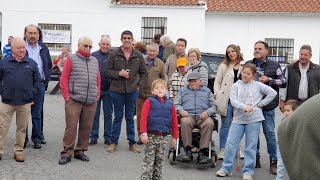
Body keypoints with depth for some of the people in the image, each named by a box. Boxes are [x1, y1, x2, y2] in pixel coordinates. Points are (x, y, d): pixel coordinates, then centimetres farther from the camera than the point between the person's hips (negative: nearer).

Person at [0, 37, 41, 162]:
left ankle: (19, 151, 20)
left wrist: (32, 93, 1)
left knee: (22, 128, 8)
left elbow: (37, 81, 11)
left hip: (25, 103, 1)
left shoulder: (32, 63, 4)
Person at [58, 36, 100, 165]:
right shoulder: (71, 59, 2)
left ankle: (80, 151, 20)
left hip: (91, 102, 5)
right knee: (71, 126, -5)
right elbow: (64, 79, -2)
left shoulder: (95, 61, 17)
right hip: (74, 101, -4)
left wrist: (97, 95, 11)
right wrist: (66, 96, -6)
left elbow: (98, 80, 19)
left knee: (86, 127, 8)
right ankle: (67, 153, 3)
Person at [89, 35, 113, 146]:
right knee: (94, 114, 7)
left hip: (108, 90, 0)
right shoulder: (93, 56, 1)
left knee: (108, 115, 8)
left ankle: (108, 138, 17)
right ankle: (93, 137, 16)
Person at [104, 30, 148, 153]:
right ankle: (114, 142, 17)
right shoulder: (114, 55, 0)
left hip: (132, 91, 1)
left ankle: (132, 143, 18)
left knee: (130, 117, 10)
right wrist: (118, 73, -14)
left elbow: (144, 73, 12)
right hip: (117, 90, -1)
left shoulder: (138, 56, 6)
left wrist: (139, 86, -1)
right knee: (118, 117, 6)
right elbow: (106, 72, 0)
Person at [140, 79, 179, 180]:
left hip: (163, 137, 4)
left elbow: (174, 121, 10)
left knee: (160, 160, 13)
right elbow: (143, 118, -9)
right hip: (151, 136, -4)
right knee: (148, 160, 0)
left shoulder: (170, 104, 7)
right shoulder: (149, 101, -4)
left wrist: (175, 136, 9)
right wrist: (144, 133, -17)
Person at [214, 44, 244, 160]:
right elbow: (217, 82, 7)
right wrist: (217, 95, -4)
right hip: (226, 99, -1)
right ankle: (222, 149, 10)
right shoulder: (224, 66, 5)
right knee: (226, 124, 3)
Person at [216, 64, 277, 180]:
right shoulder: (236, 86, 5)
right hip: (238, 119, 1)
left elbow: (272, 93, 2)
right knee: (230, 143, -3)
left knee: (250, 146, 4)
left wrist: (260, 104, -3)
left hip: (254, 119, -1)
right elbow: (233, 101, -7)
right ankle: (226, 168, 8)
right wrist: (245, 107, -22)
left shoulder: (257, 85, 5)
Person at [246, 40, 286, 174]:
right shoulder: (248, 65, 10)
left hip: (267, 105, -3)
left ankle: (273, 160, 9)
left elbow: (284, 82, 0)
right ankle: (256, 157, 21)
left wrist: (269, 80, -11)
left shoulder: (274, 66, 3)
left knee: (269, 132, -1)